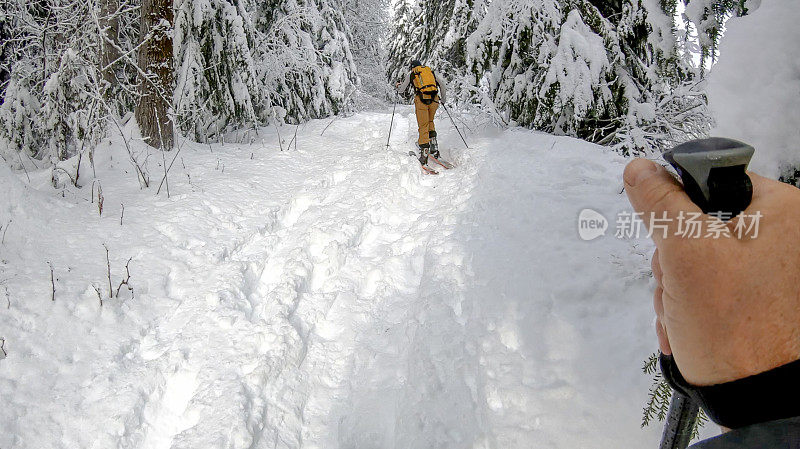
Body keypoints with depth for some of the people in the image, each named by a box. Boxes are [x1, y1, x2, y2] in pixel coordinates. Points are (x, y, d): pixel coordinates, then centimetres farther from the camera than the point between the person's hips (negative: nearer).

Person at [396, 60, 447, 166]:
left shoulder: (411, 74, 16)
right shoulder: (431, 71, 24)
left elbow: (402, 90, 17)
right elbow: (443, 86, 21)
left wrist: (398, 85, 40)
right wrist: (442, 98, 35)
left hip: (421, 100, -3)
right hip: (434, 99, 3)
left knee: (423, 126, -1)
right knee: (430, 122, 21)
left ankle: (424, 152, -9)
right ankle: (434, 146, 9)